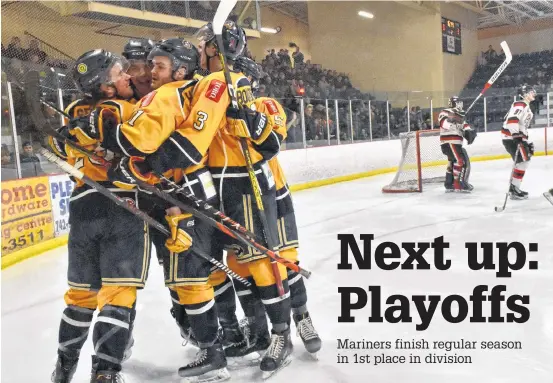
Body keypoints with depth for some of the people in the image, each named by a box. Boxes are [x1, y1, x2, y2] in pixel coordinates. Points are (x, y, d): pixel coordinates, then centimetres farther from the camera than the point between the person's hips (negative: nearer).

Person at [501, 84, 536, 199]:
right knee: (523, 161, -13)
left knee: (522, 161, 14)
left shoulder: (526, 107, 23)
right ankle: (514, 189, -12)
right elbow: (512, 120, -26)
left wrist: (526, 142, 25)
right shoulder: (520, 104, -11)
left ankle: (514, 188, 21)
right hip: (510, 137, -11)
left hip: (517, 137, 11)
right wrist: (516, 135, -33)